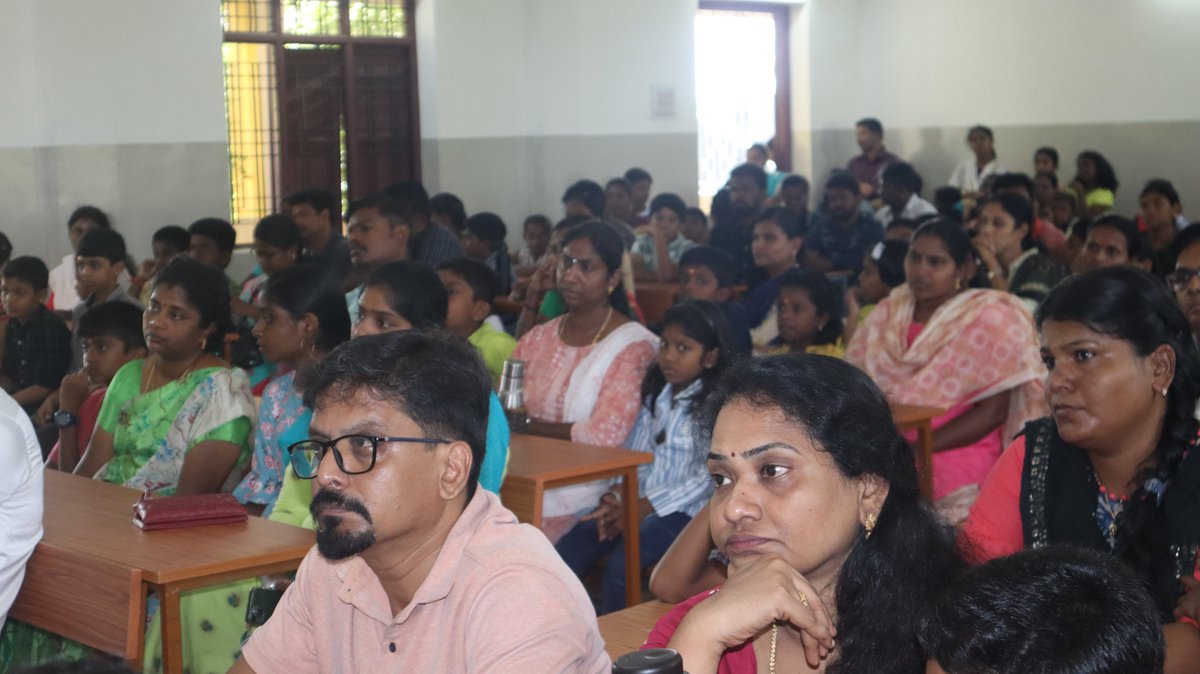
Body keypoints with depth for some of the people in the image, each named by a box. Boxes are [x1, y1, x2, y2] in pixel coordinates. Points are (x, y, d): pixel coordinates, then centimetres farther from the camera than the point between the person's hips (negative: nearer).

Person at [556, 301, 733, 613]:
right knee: (567, 552, -17)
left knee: (621, 562, -30)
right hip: (636, 502, 6)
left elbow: (707, 479, -13)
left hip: (681, 509, -6)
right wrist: (614, 498, -6)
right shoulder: (655, 396, 16)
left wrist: (642, 509, -16)